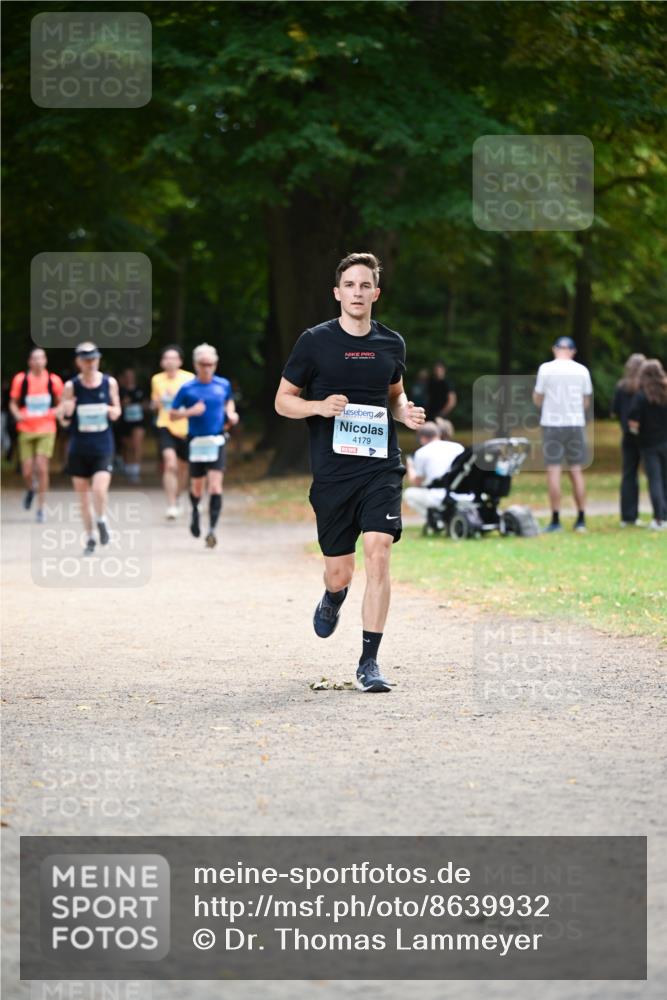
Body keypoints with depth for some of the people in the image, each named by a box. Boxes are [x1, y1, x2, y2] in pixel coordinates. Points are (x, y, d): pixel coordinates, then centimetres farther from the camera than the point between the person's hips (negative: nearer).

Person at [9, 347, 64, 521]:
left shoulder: (54, 380, -1)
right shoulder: (20, 379, -2)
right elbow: (13, 403, 7)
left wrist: (56, 412, -11)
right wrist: (17, 414, -13)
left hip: (46, 430, -1)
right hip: (26, 430, 1)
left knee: (42, 468, -10)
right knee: (27, 471, 1)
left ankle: (41, 507, 1)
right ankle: (30, 490, 37)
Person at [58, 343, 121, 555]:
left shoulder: (109, 383, -1)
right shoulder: (71, 386, -4)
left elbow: (117, 410, 12)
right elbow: (63, 421, 2)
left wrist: (114, 411, -11)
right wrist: (66, 413, -21)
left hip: (103, 448, -1)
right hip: (79, 448, 1)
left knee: (99, 489, -18)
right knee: (83, 495, 7)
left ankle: (101, 520, 13)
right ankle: (89, 538, 22)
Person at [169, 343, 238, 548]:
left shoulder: (224, 385, 4)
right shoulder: (187, 389, -4)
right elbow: (172, 415, 1)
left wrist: (231, 414, 6)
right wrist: (190, 412, -16)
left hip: (217, 442, 0)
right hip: (196, 443, 0)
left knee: (216, 487, -14)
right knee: (197, 488, 12)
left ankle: (212, 530, -13)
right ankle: (195, 511, 45)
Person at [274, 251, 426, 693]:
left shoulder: (392, 343, 9)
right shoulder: (315, 341, -1)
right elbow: (283, 400, 5)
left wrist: (406, 412, 3)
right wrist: (319, 406, -15)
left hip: (381, 467, 1)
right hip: (332, 470, -1)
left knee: (378, 551, -16)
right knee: (339, 570, 4)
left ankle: (369, 663, -11)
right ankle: (333, 599, 44)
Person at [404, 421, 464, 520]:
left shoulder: (421, 452, 5)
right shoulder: (458, 447, 14)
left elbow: (415, 483, 13)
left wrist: (410, 468, 34)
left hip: (438, 499, -4)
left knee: (409, 494, 21)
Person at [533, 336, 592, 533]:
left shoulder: (546, 369, -5)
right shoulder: (582, 370, 2)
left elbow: (537, 400, -1)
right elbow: (586, 402, 9)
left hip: (552, 424, -3)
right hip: (576, 423, 3)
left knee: (553, 470, -1)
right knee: (576, 471, 9)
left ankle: (556, 520, -5)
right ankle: (581, 520, 10)